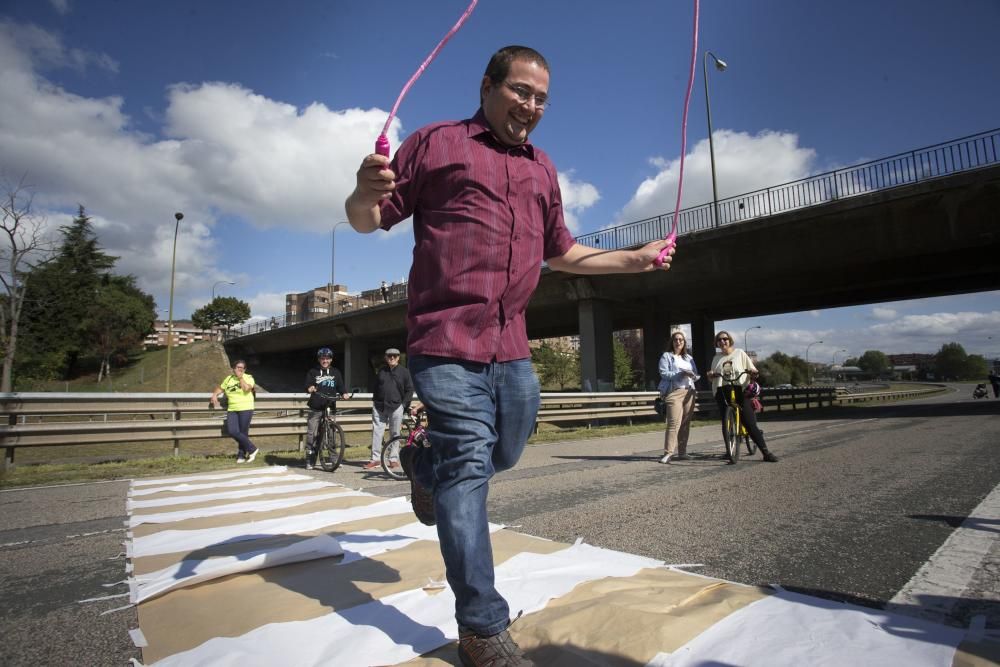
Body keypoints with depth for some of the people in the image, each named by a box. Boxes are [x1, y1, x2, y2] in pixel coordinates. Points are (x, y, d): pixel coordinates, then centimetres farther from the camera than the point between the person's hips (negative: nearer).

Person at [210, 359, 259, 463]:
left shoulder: (248, 378, 2)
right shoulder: (228, 378, 17)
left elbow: (247, 388, -16)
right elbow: (220, 388, 25)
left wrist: (240, 377, -8)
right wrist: (215, 394, 5)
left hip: (245, 409, -4)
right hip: (232, 410, 4)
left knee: (243, 433, -6)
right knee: (232, 431, -13)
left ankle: (242, 455, 15)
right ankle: (252, 449, 1)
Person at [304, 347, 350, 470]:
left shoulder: (335, 372, 11)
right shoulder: (313, 372, 7)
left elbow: (340, 386, 9)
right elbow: (307, 386, -2)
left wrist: (344, 393, -12)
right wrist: (310, 389, -25)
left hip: (330, 407, 1)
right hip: (315, 408, -1)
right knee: (311, 433, -1)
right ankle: (310, 461, 9)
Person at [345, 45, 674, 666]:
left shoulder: (542, 169, 20)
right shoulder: (435, 142, 3)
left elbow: (563, 251, 26)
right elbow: (369, 218, 0)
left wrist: (636, 259, 20)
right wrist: (365, 193, -23)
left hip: (512, 345, 7)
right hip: (447, 338, -6)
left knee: (505, 451, 17)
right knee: (469, 467, -6)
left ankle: (424, 464, 46)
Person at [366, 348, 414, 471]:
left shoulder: (404, 372, 4)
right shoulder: (381, 371, 13)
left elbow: (409, 390, 5)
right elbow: (375, 387, 20)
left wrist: (403, 404, -3)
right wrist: (375, 400, 11)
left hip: (396, 407, -2)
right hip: (379, 406, 2)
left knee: (395, 433, 4)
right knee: (377, 432, -2)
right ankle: (376, 459, 2)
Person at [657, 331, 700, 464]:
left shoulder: (689, 358, 22)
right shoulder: (666, 356, 6)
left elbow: (696, 374, 17)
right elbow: (663, 373, -7)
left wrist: (694, 376, -7)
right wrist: (681, 374, -17)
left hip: (689, 392, 5)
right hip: (674, 392, -5)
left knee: (686, 424, 4)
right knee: (674, 423, -15)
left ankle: (682, 452, 11)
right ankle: (668, 453, -13)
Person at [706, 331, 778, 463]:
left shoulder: (740, 353, 10)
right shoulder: (716, 358, 18)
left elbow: (752, 370, 9)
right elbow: (713, 376, 22)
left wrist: (753, 373, -15)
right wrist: (711, 375, -2)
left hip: (740, 390, -3)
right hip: (722, 392, 3)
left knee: (749, 422, -11)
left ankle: (765, 452, -7)